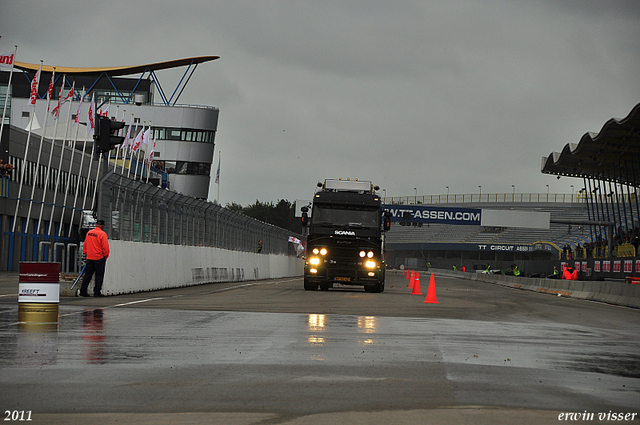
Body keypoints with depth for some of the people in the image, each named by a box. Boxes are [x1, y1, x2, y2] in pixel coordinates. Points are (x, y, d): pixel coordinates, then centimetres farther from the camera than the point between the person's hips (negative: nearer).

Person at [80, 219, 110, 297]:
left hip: (89, 258, 6)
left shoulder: (89, 233, 6)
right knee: (99, 275, 1)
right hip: (99, 258, -6)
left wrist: (86, 253, 24)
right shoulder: (102, 234, -12)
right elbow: (105, 247, -13)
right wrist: (105, 256, 0)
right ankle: (97, 292, -1)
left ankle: (83, 291, 9)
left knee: (88, 274, 11)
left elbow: (85, 245, 14)